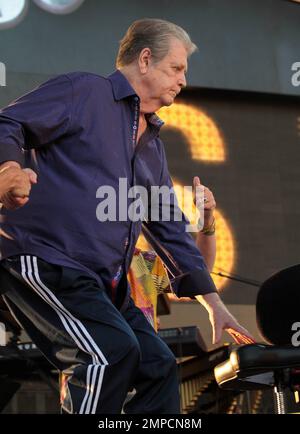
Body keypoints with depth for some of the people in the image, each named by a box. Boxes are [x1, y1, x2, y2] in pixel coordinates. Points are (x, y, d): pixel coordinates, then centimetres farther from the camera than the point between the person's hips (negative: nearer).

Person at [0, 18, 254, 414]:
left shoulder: (153, 145, 24)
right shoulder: (83, 91, 1)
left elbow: (170, 226, 25)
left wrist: (212, 301, 20)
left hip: (104, 284, 9)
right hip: (46, 260, -8)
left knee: (159, 368, 0)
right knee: (115, 350, -26)